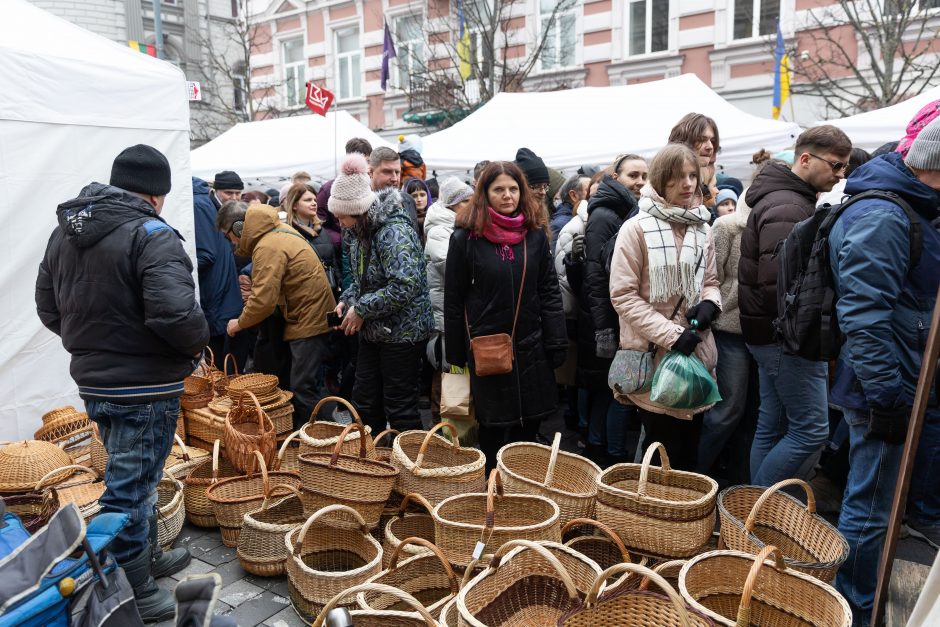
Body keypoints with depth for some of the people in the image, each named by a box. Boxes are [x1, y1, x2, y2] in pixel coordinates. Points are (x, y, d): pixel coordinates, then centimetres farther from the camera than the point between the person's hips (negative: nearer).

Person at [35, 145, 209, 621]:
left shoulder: (65, 230, 8)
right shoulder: (152, 236, -19)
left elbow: (48, 307, 14)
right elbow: (175, 313, -31)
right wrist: (197, 343, -12)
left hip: (92, 381, 8)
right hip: (145, 387, -8)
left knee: (134, 477, 24)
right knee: (130, 490, 4)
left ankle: (148, 558, 41)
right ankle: (131, 596, 19)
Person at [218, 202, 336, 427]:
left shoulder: (268, 248, -19)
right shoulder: (277, 231, 12)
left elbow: (263, 300, -22)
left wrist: (239, 323, -5)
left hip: (309, 321, -10)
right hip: (311, 317, 10)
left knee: (303, 388, -6)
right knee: (300, 385, 16)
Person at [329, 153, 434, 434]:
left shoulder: (394, 232, -21)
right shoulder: (362, 232, 8)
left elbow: (404, 285, -31)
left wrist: (361, 309, -21)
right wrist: (347, 300, 1)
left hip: (402, 332, -9)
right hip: (373, 331, 9)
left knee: (400, 407, 2)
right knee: (364, 400, 15)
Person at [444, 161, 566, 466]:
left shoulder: (535, 234, 4)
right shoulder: (466, 237, -6)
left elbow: (549, 292, 5)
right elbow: (453, 301, -3)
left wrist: (556, 345, -1)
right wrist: (456, 357, -3)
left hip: (531, 349, 3)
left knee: (528, 429, 12)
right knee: (493, 430, 9)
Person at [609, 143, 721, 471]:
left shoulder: (702, 229, 8)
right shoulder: (637, 228, -11)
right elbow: (623, 295, -13)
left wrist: (709, 303, -6)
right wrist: (671, 334, -17)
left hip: (696, 353, 6)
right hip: (654, 355, -6)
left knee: (689, 452, 16)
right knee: (663, 455, 4)